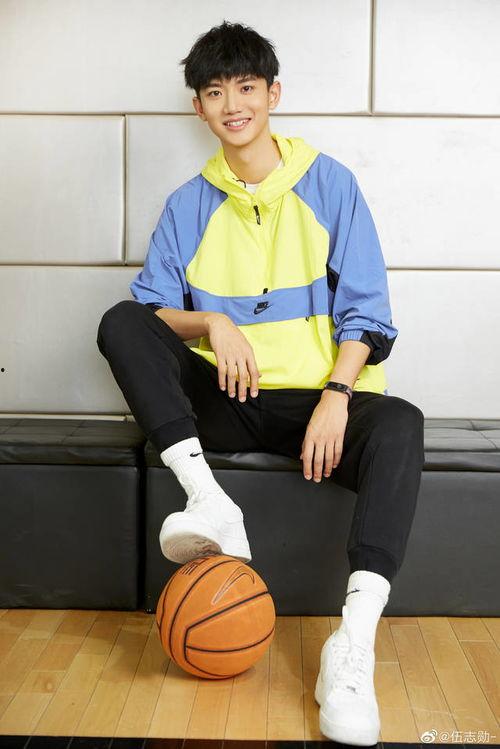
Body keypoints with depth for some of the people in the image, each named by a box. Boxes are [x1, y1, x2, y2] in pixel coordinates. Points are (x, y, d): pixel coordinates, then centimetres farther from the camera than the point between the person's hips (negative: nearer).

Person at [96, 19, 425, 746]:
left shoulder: (330, 183, 4)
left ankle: (354, 643, -38)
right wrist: (211, 323, -17)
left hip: (317, 398, -2)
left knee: (400, 423, -33)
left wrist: (336, 396, -16)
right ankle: (210, 502, -31)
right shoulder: (189, 205, 10)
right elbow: (150, 308, 4)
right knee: (120, 322, -17)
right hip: (225, 402, 2)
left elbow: (366, 310, -1)